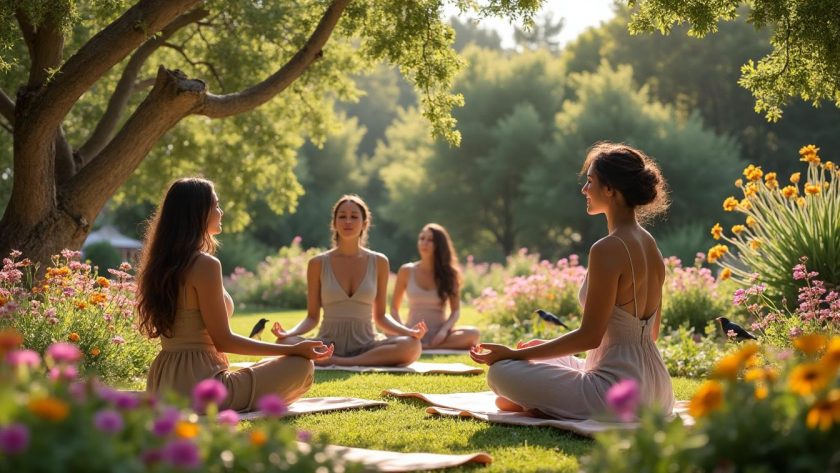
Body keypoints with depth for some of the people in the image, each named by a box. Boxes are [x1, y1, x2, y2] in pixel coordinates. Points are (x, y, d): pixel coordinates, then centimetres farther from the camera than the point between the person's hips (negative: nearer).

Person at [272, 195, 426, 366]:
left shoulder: (379, 262, 6)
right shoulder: (318, 263, 4)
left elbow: (380, 316, 10)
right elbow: (312, 317, 6)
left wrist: (408, 331, -10)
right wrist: (289, 333, -15)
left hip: (365, 345, 1)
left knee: (412, 346, -30)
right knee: (285, 344, -32)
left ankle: (336, 362, -24)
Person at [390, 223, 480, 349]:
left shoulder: (450, 273, 4)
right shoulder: (406, 271, 4)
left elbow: (456, 311, 3)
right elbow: (394, 308, 8)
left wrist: (444, 330, -17)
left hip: (438, 335, 1)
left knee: (473, 334, -31)